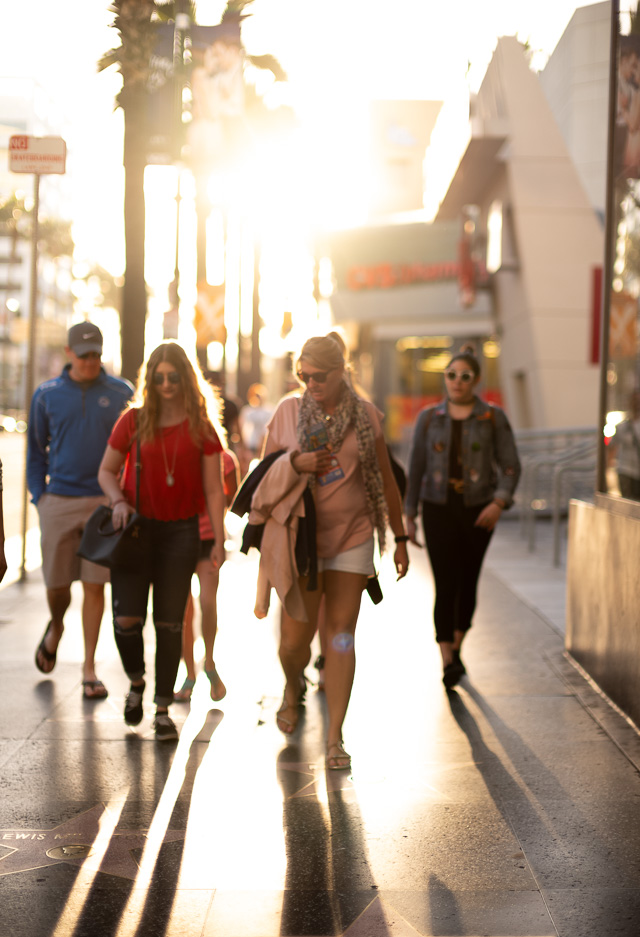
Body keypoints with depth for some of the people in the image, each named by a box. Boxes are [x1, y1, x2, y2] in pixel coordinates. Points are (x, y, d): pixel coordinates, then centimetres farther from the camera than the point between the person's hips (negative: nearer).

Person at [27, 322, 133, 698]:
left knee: (95, 586, -1)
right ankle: (56, 628, 40)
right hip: (59, 501, 1)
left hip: (104, 503, -1)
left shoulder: (121, 393, 2)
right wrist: (39, 495, 4)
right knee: (56, 585, 6)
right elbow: (36, 449, 13)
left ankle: (89, 668, 10)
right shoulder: (47, 395, 5)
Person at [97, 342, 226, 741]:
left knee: (169, 623, 3)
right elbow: (106, 470, 10)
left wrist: (219, 540, -3)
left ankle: (163, 709, 14)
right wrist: (118, 500, -10)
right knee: (127, 619, -8)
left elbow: (213, 489, 2)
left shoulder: (201, 428, 1)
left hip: (180, 532, 0)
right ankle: (136, 681, 23)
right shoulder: (134, 420, 2)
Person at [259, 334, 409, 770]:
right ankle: (294, 687, 36)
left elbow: (386, 480, 9)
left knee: (341, 636, -2)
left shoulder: (365, 415, 1)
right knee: (295, 640, 0)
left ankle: (335, 737, 4)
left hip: (352, 538, 0)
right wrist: (295, 463, -16)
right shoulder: (289, 411, 0)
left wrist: (401, 538, 11)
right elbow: (265, 473, 6)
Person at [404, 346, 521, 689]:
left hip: (478, 510, 0)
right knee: (445, 584, -11)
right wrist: (409, 515, 5)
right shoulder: (428, 418, 4)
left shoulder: (493, 418, 0)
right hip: (439, 509, 0)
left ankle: (456, 647, 31)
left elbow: (510, 466, -2)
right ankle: (448, 661, -14)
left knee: (468, 581, 10)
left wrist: (499, 502, -17)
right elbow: (416, 468, 8)